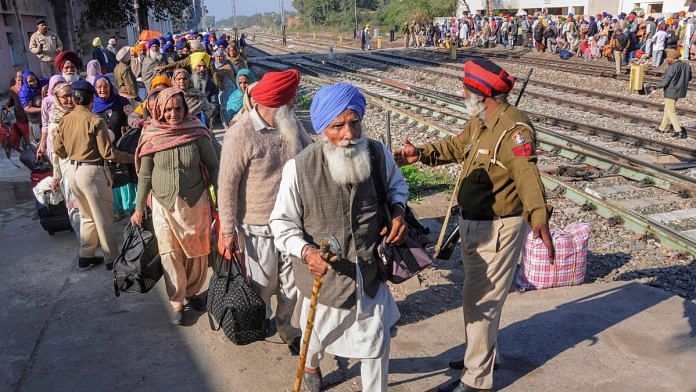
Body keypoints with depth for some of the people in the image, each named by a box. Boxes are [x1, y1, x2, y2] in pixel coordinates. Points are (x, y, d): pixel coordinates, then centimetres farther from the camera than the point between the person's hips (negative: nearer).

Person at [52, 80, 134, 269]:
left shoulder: (64, 120, 3)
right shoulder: (95, 121, -15)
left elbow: (58, 149, 10)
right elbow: (107, 153, -16)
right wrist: (130, 158, -7)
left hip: (74, 172, 7)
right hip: (93, 172, -7)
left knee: (87, 216, 21)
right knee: (104, 218, 5)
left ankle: (86, 255, 27)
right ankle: (111, 258, 13)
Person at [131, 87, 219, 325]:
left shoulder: (197, 133, -8)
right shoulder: (152, 137, -5)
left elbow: (213, 166, 0)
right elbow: (145, 176, 3)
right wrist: (139, 209, 6)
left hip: (196, 203, 0)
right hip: (164, 205, 0)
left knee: (197, 253, 11)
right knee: (170, 255, 2)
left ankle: (192, 292, 35)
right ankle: (176, 303, 18)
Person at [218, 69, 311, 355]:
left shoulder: (292, 125, -2)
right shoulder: (240, 134, -19)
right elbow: (228, 184, -14)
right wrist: (228, 229, -11)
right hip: (259, 227, -5)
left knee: (292, 282, 17)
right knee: (263, 284, 16)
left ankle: (289, 330, 39)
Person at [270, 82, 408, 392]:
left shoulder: (378, 154, -14)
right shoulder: (299, 168, -24)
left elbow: (396, 185, 10)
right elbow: (282, 223, -14)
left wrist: (398, 211, -11)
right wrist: (306, 251, -32)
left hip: (370, 271, 2)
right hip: (324, 273, -1)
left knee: (377, 342, 17)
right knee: (317, 334, 27)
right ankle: (311, 366, 64)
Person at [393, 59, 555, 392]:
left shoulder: (513, 128, -26)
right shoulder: (479, 121, 4)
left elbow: (528, 177, -38)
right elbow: (458, 146, 21)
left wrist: (539, 219, -51)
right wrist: (421, 153, 12)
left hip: (497, 229, -10)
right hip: (473, 223, 10)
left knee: (480, 301, 0)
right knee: (477, 295, 25)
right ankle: (480, 353, 46)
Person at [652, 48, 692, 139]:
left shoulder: (672, 68, -21)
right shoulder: (686, 65, 3)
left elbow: (665, 82, -20)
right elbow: (689, 78, 14)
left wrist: (656, 86, -4)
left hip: (671, 92, -8)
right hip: (680, 91, 8)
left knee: (670, 111, 0)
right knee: (667, 109, 20)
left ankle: (679, 131, -4)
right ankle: (662, 127, 29)